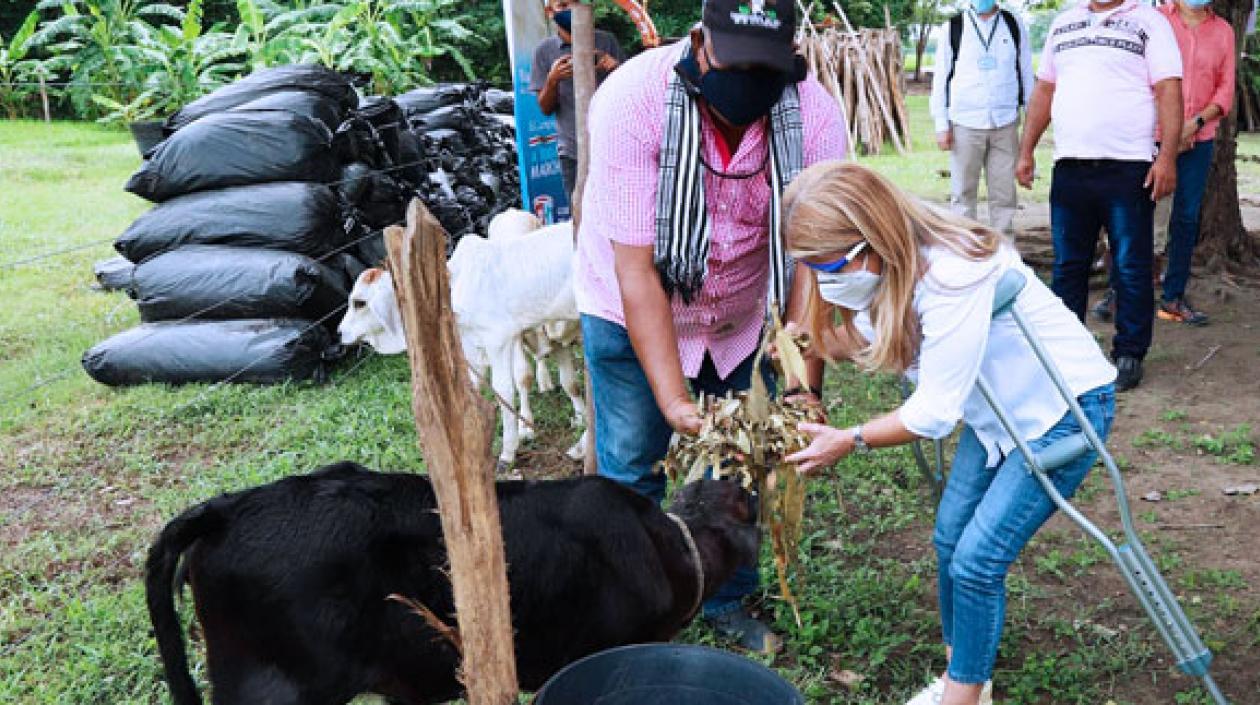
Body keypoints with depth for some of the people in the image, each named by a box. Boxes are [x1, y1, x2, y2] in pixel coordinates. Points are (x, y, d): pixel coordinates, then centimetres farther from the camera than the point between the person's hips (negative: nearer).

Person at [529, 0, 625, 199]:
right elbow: (546, 108, 3)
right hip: (572, 152, 0)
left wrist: (616, 69, -14)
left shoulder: (606, 41, 4)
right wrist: (552, 80, -17)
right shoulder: (545, 50, 4)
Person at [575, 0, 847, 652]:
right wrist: (674, 400, -38)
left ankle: (728, 602, 34)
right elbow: (636, 269, -32)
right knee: (631, 472, 2)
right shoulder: (631, 102, -31)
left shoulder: (815, 117, -23)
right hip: (631, 310, -2)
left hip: (742, 313, 3)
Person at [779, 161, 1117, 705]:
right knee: (949, 539, 7)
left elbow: (936, 411, -29)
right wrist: (807, 344, -16)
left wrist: (848, 441, -19)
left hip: (1067, 409, -8)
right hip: (996, 408, 8)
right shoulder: (888, 267, -12)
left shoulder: (953, 277, -36)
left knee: (977, 559, -9)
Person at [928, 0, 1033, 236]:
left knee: (1004, 193, 3)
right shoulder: (952, 28, 4)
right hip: (964, 125, -1)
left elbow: (1026, 74, 12)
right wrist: (942, 125, -3)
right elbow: (941, 78, 3)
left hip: (1005, 124, 1)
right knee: (963, 192, 3)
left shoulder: (1015, 26, 8)